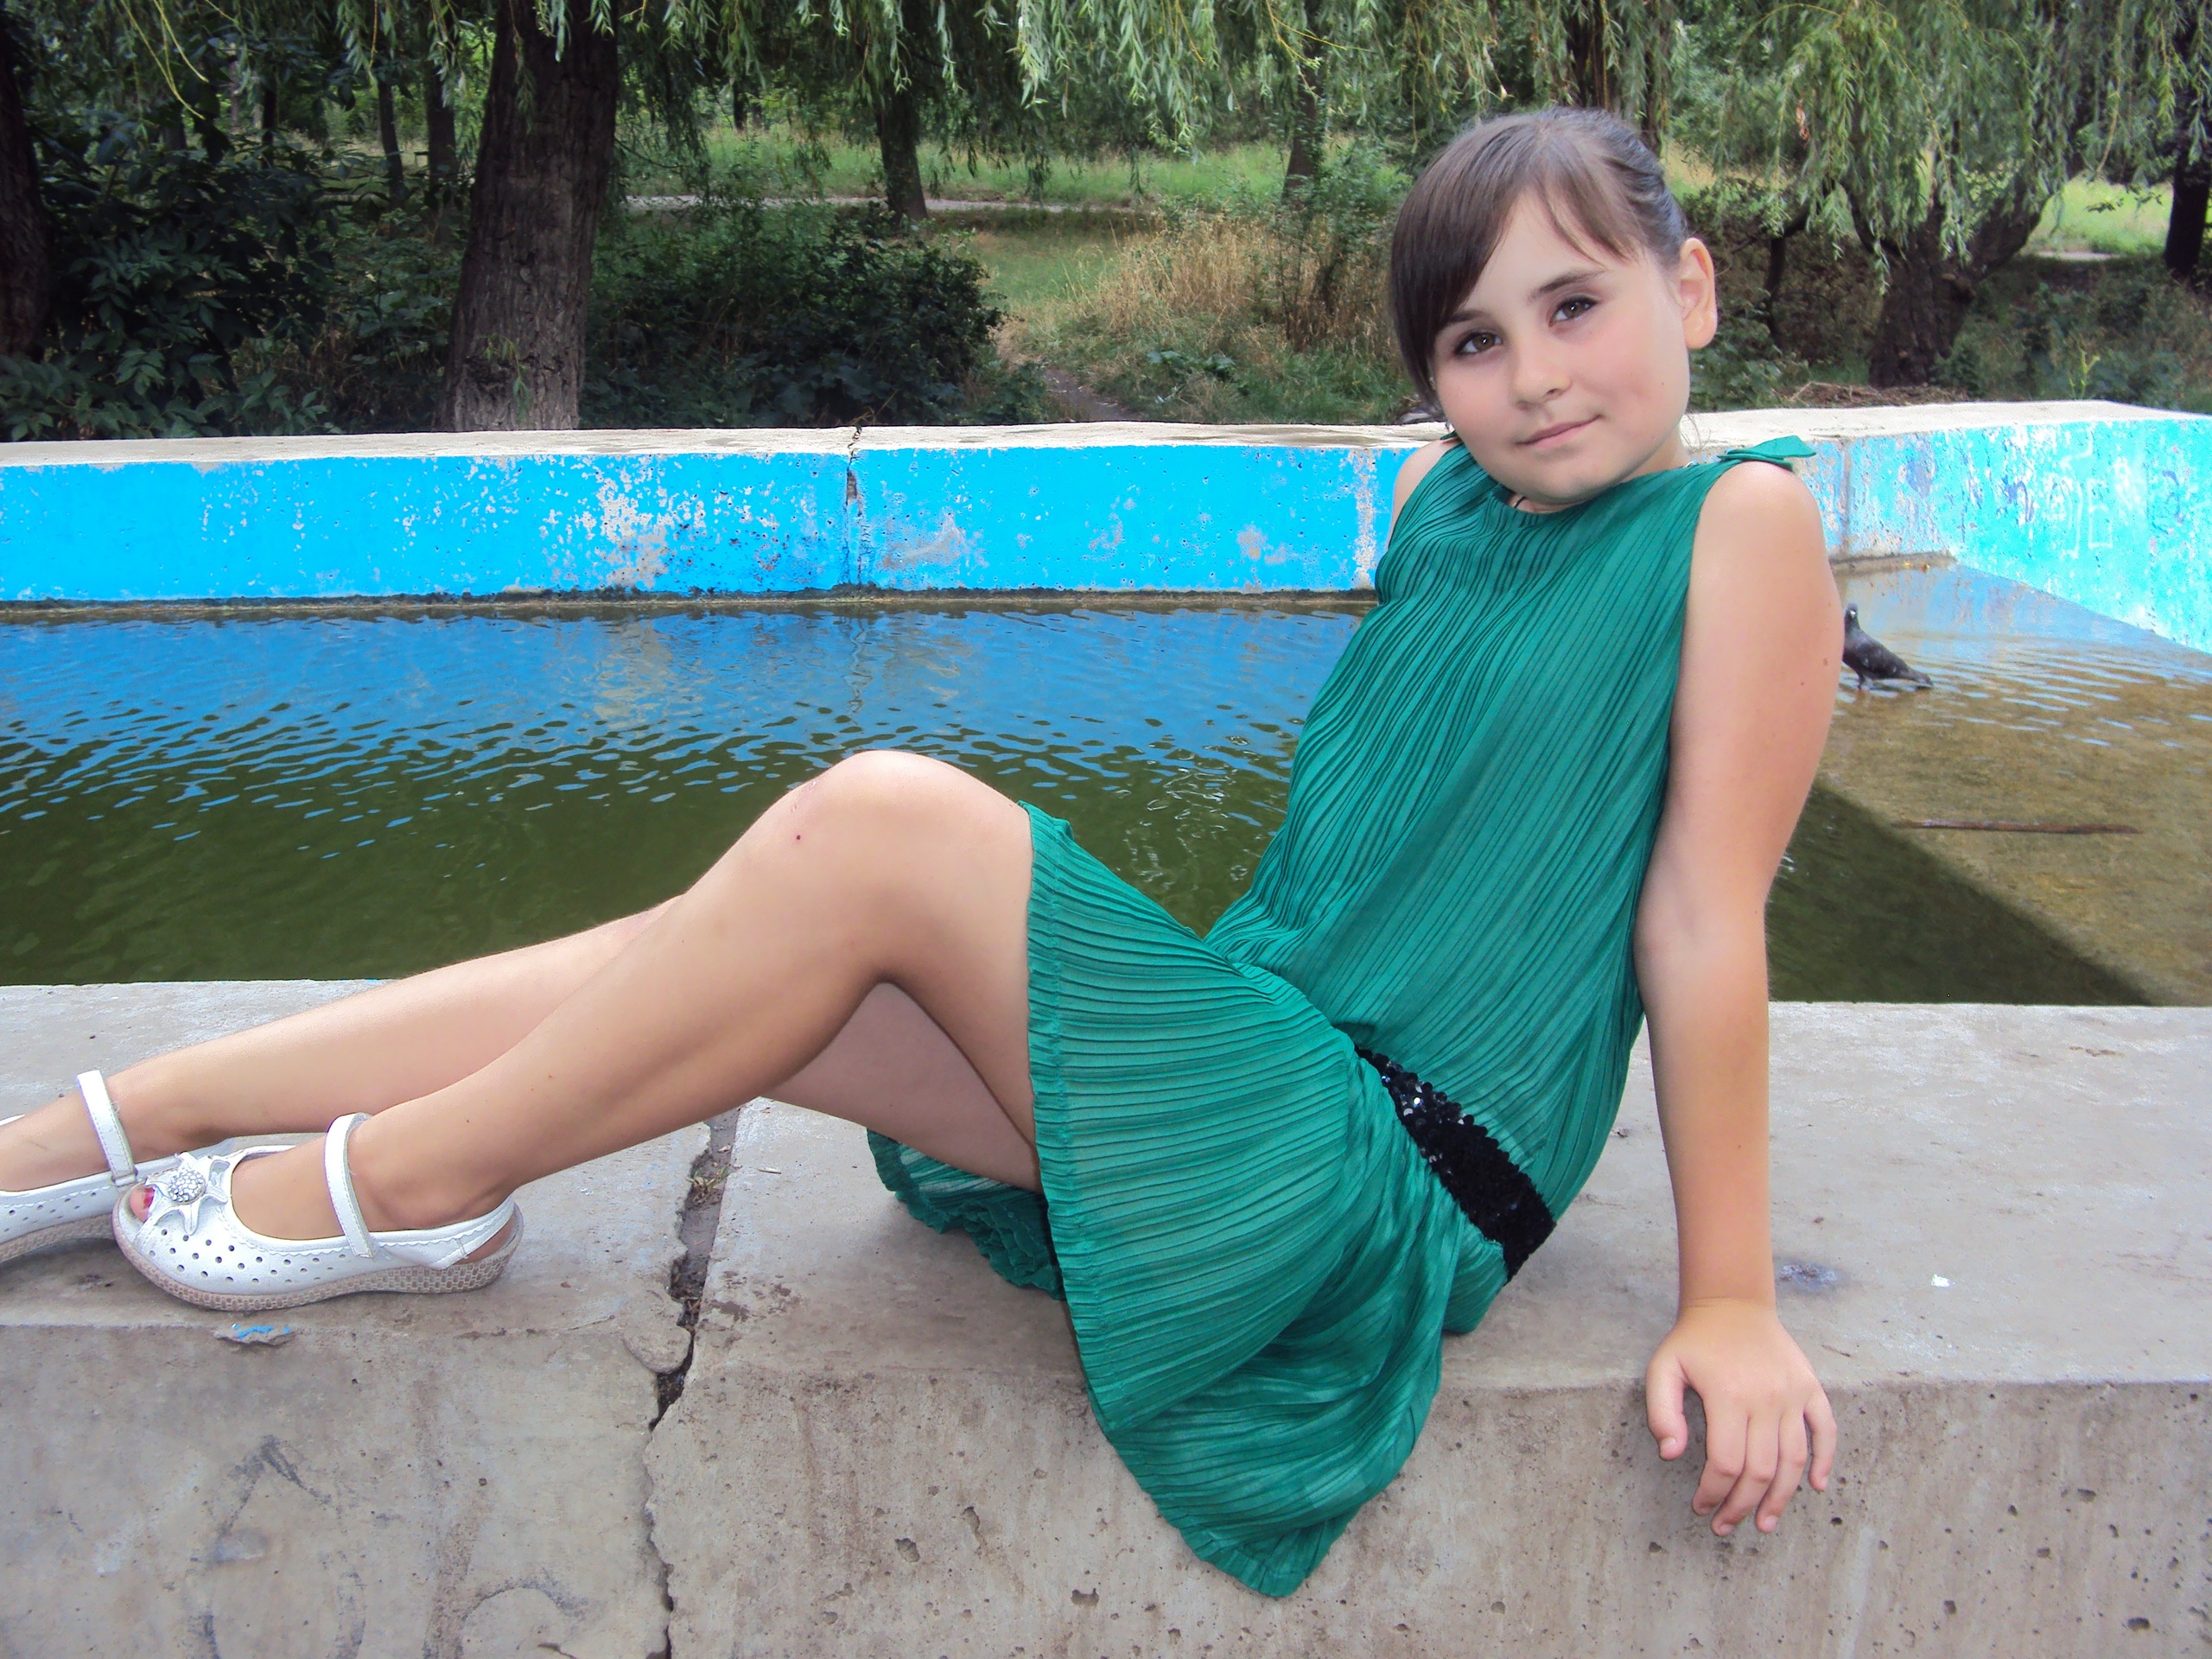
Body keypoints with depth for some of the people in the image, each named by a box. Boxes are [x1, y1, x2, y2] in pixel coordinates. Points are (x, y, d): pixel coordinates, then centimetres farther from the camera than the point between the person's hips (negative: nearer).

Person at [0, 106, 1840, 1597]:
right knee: (696, 961, -3)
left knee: (876, 825, -24)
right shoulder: (1440, 497, 10)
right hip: (1259, 1048, 7)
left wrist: (1733, 1302, -9)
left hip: (1396, 1179, -7)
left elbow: (1706, 923, -12)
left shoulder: (1738, 521, -8)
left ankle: (404, 1185, -5)